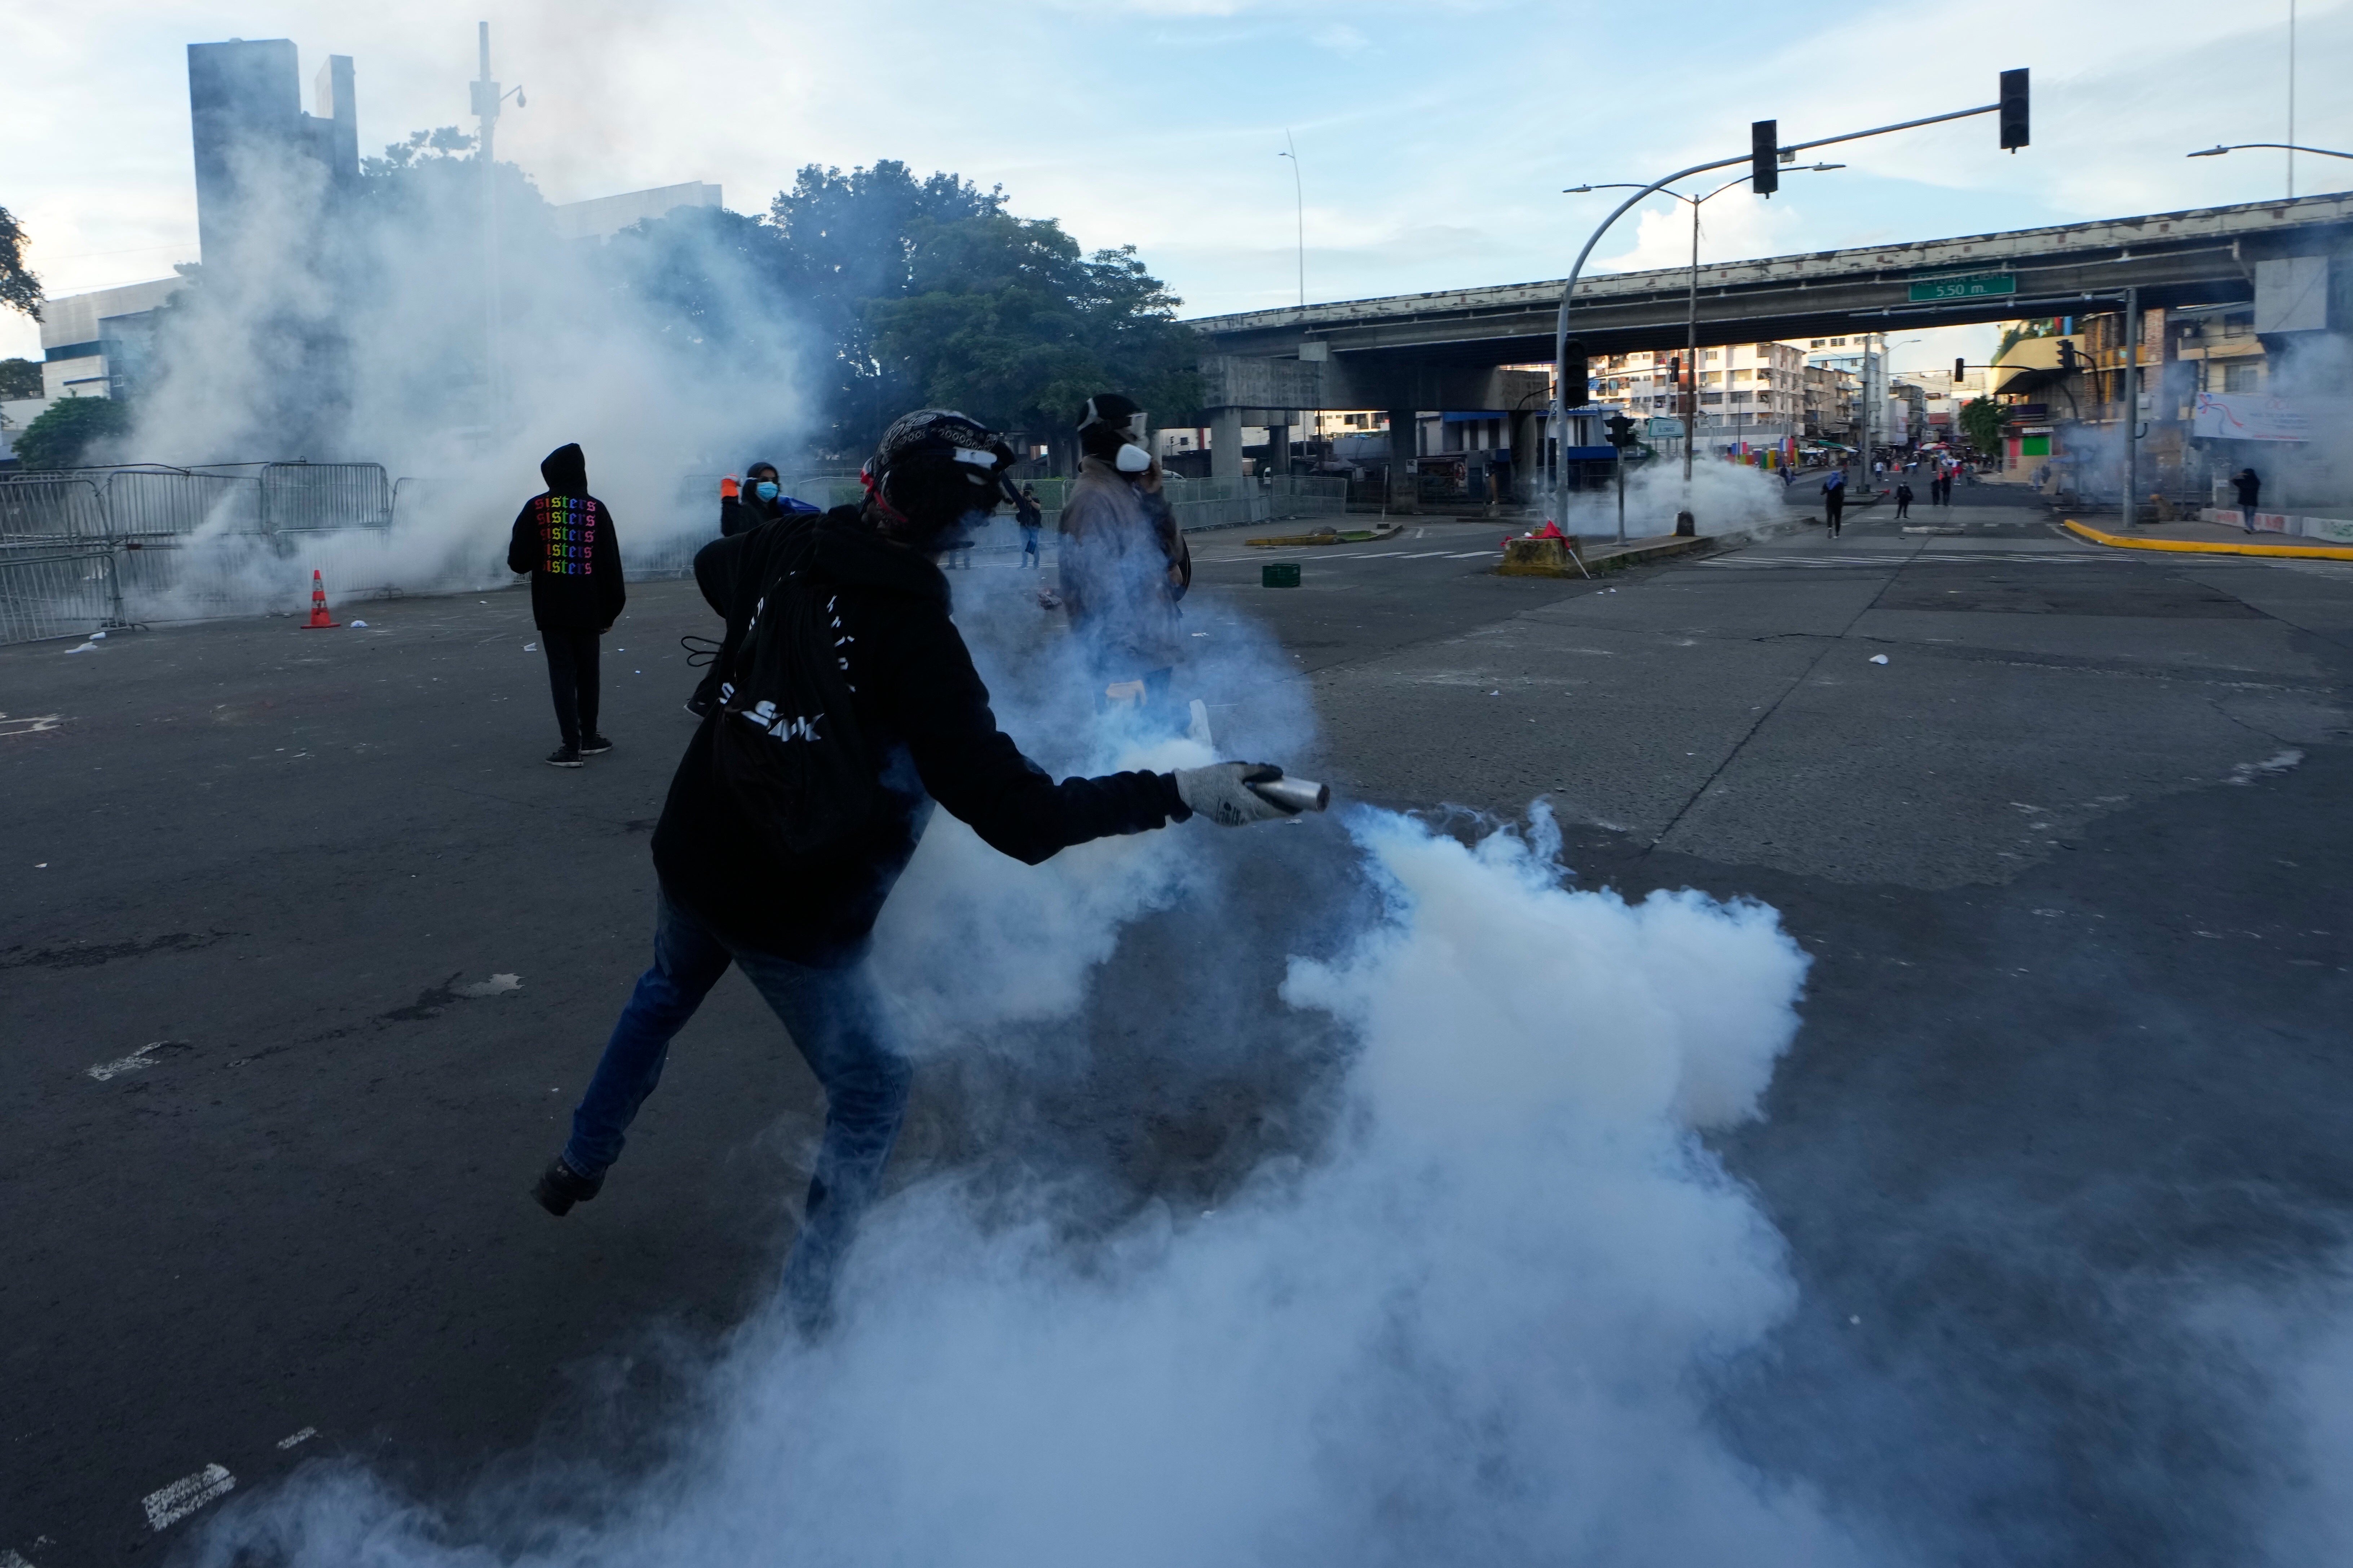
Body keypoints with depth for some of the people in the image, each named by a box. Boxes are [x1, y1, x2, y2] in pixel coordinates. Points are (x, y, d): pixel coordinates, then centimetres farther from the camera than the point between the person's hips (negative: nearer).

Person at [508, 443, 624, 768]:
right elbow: (610, 564, 1)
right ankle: (589, 738, 24)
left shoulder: (537, 508, -4)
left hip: (552, 608, -1)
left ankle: (572, 746, -6)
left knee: (562, 672, 0)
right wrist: (611, 609, 8)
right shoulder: (596, 509, 0)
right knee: (587, 671, 15)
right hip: (588, 608, 2)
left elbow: (518, 561, -4)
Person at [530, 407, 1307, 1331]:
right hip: (796, 918, -7)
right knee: (871, 1091, 13)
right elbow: (1016, 815, -32)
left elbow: (713, 565, 18)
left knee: (667, 992, 36)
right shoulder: (918, 642, -27)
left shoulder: (786, 555, -8)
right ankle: (805, 1305, 20)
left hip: (690, 858, 7)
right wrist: (1179, 793, -32)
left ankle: (581, 1164, 54)